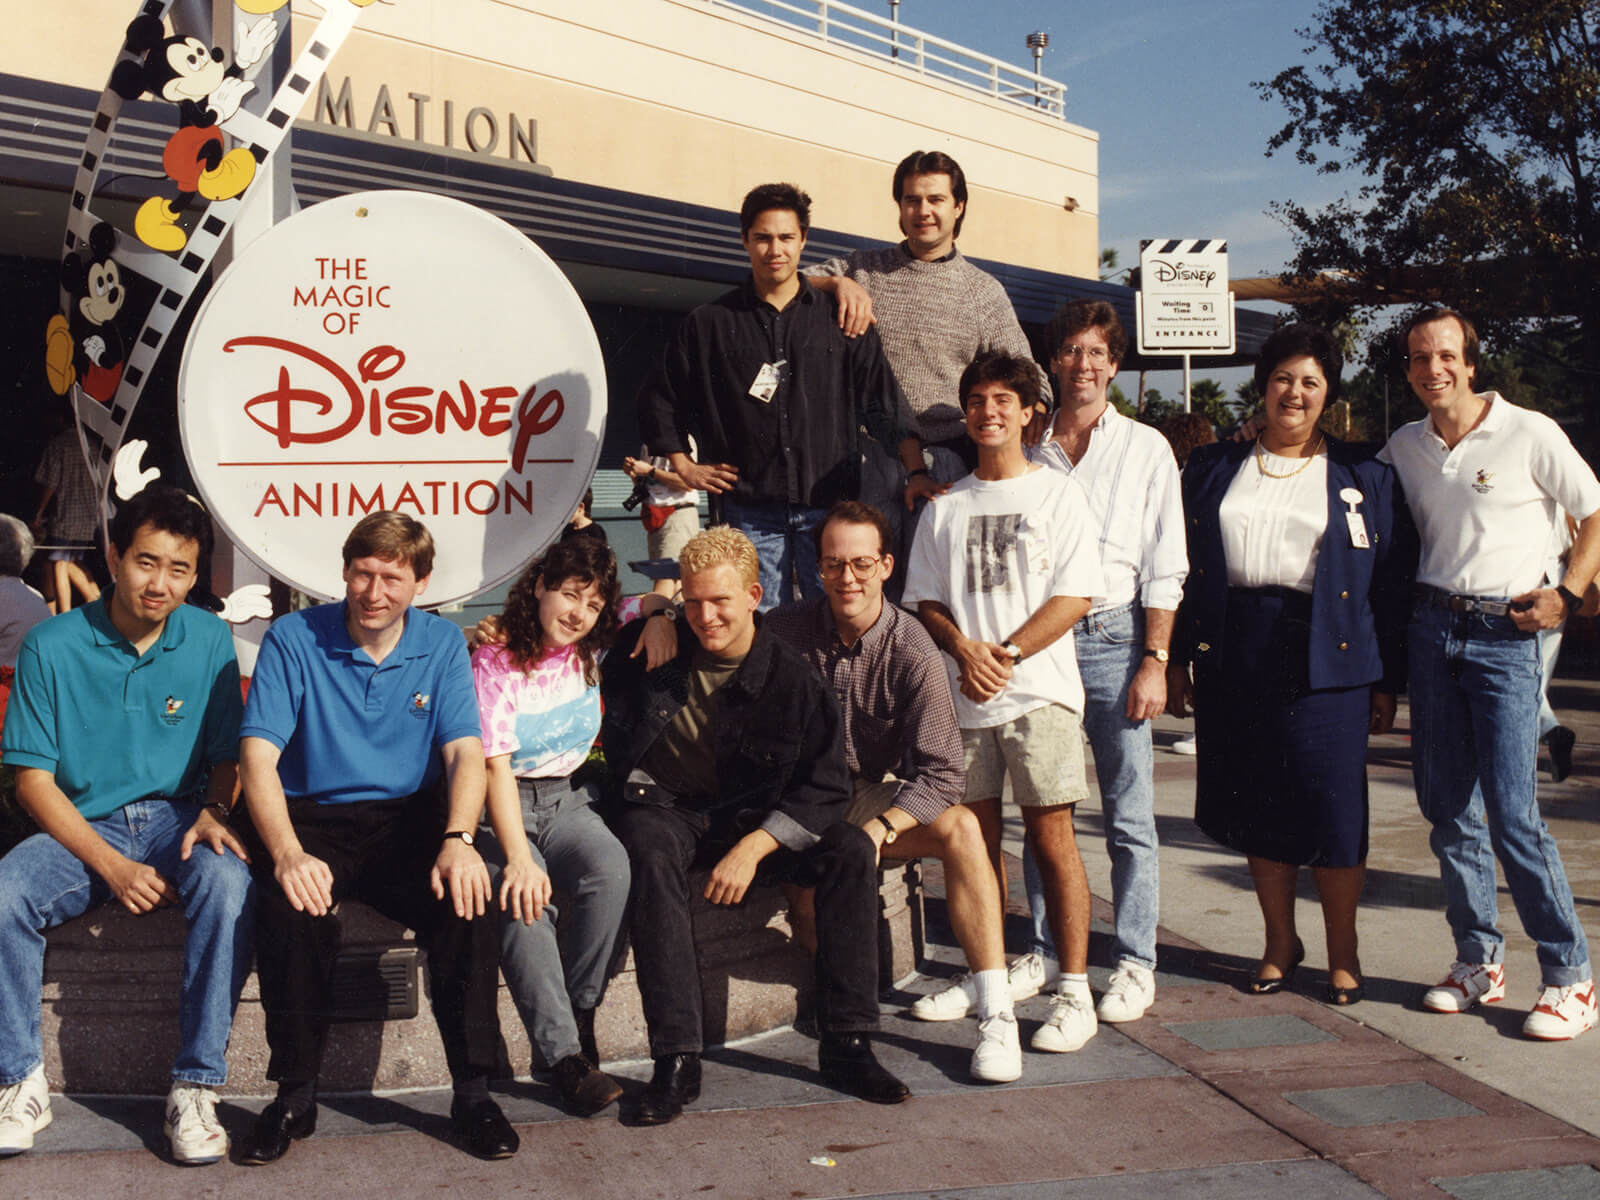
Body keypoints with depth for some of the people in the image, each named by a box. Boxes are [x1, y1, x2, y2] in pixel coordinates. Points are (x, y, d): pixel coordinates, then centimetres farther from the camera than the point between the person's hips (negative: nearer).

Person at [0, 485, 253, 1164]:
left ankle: (195, 1089, -24)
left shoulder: (208, 641, 2)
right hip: (81, 828, 0)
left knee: (229, 884, -33)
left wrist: (213, 811, -15)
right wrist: (111, 865, -16)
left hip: (176, 821, 0)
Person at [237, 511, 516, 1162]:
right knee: (293, 911, -32)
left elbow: (465, 752, -3)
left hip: (410, 817, 2)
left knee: (467, 901, -27)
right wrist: (287, 853, -27)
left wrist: (459, 841, -24)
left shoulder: (442, 643, 4)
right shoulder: (293, 639, -3)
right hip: (314, 818, -1)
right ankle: (294, 1096, -12)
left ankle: (472, 1094, -12)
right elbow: (258, 755, -10)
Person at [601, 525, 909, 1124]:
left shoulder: (791, 678, -7)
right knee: (650, 851, -37)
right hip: (664, 809, -1)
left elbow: (827, 785, -10)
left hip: (751, 820, 1)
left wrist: (754, 846, -22)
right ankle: (676, 1060, -38)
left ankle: (847, 1045, -18)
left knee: (851, 848, -22)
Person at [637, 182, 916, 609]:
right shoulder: (709, 324, 10)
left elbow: (885, 405, 7)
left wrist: (918, 474, -1)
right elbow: (658, 400, 19)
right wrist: (685, 467, 11)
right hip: (750, 511, 0)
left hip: (829, 506, 0)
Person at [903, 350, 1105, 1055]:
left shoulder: (1058, 495, 4)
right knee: (976, 836, 6)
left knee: (1051, 836, -5)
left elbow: (1074, 596, -4)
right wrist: (965, 650, -8)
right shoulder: (946, 508, 14)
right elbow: (926, 600, 12)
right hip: (964, 693, 4)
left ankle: (1074, 992, -2)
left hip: (1040, 688, -4)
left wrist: (1005, 654, -13)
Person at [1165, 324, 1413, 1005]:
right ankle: (1280, 941, 25)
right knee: (1257, 806, 8)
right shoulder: (1212, 469, 12)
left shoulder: (1364, 478, 7)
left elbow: (1393, 583, 5)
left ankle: (1342, 952, 17)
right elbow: (1184, 566, 12)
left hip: (1325, 662, -2)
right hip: (1235, 660, 2)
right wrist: (1177, 658, 5)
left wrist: (1387, 682, 1)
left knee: (1332, 810, -2)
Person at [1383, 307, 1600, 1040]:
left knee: (1511, 813, -10)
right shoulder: (1403, 448, 10)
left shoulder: (1529, 434, -4)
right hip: (1431, 629, 5)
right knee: (1447, 808, 7)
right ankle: (1479, 962, 19)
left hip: (1504, 634, -5)